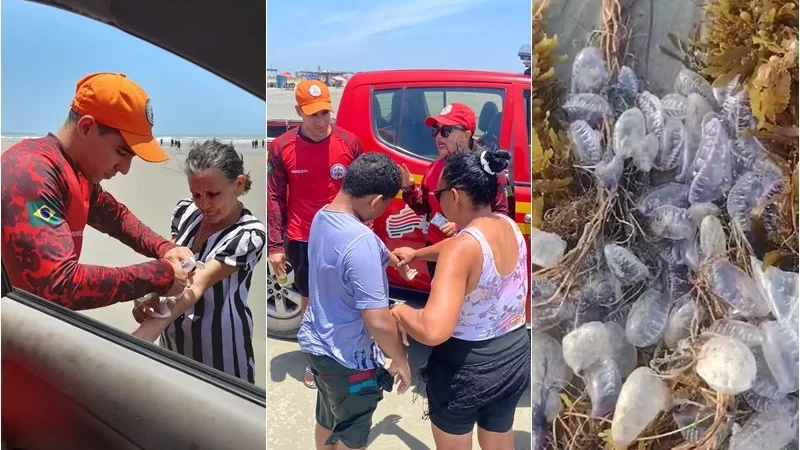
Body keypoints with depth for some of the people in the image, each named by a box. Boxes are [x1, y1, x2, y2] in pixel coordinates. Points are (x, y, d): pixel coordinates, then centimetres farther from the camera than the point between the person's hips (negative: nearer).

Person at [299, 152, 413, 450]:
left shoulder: (322, 218, -3)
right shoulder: (359, 241, -32)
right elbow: (378, 321, -31)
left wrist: (398, 263, 28)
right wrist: (400, 360, -15)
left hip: (315, 343, 8)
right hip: (348, 359, -8)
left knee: (327, 419, 29)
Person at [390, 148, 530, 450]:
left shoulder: (462, 247, -28)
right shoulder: (510, 227, -5)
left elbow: (434, 331, -38)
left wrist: (400, 311, -18)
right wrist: (416, 254, 28)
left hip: (466, 368, -6)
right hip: (515, 358, 7)